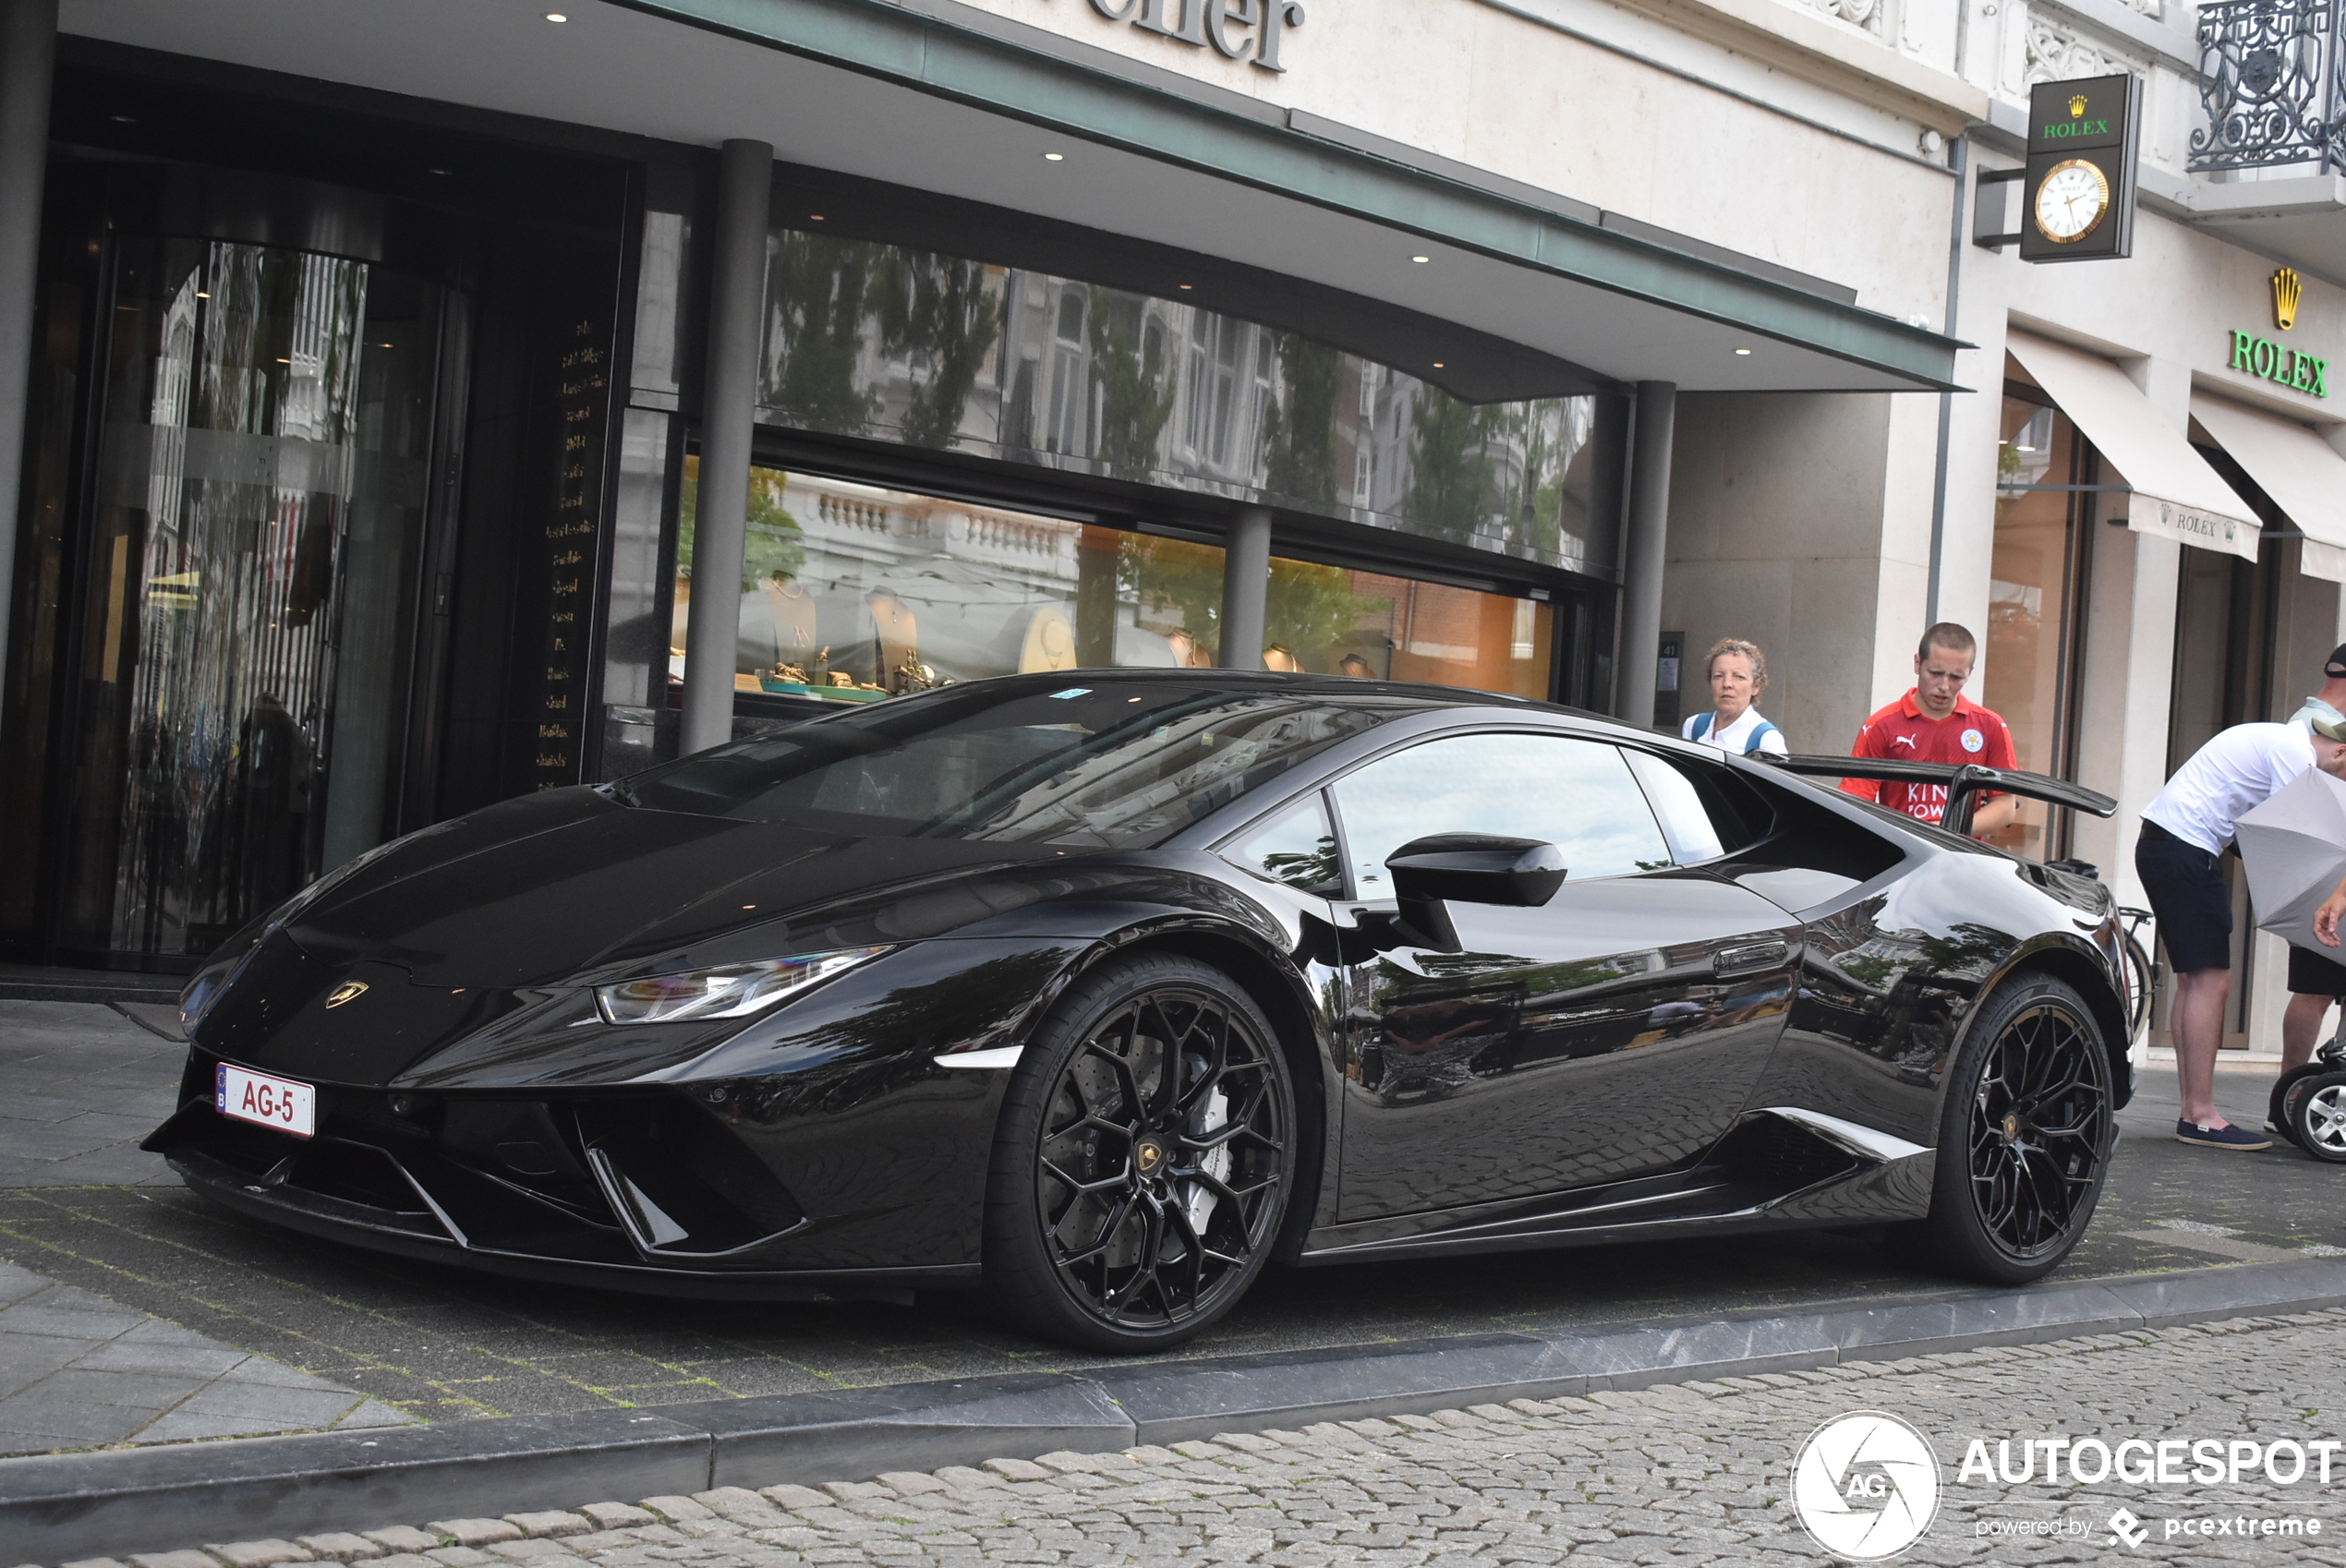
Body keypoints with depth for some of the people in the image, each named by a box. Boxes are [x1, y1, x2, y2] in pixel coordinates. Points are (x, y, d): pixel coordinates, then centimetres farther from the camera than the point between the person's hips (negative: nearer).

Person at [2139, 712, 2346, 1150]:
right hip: (2187, 847, -11)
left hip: (2160, 843, 11)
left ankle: (2192, 1111, 10)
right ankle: (2201, 1116, -11)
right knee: (2211, 979, -10)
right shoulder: (2297, 753, -9)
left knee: (2194, 980, 10)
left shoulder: (2280, 740, 22)